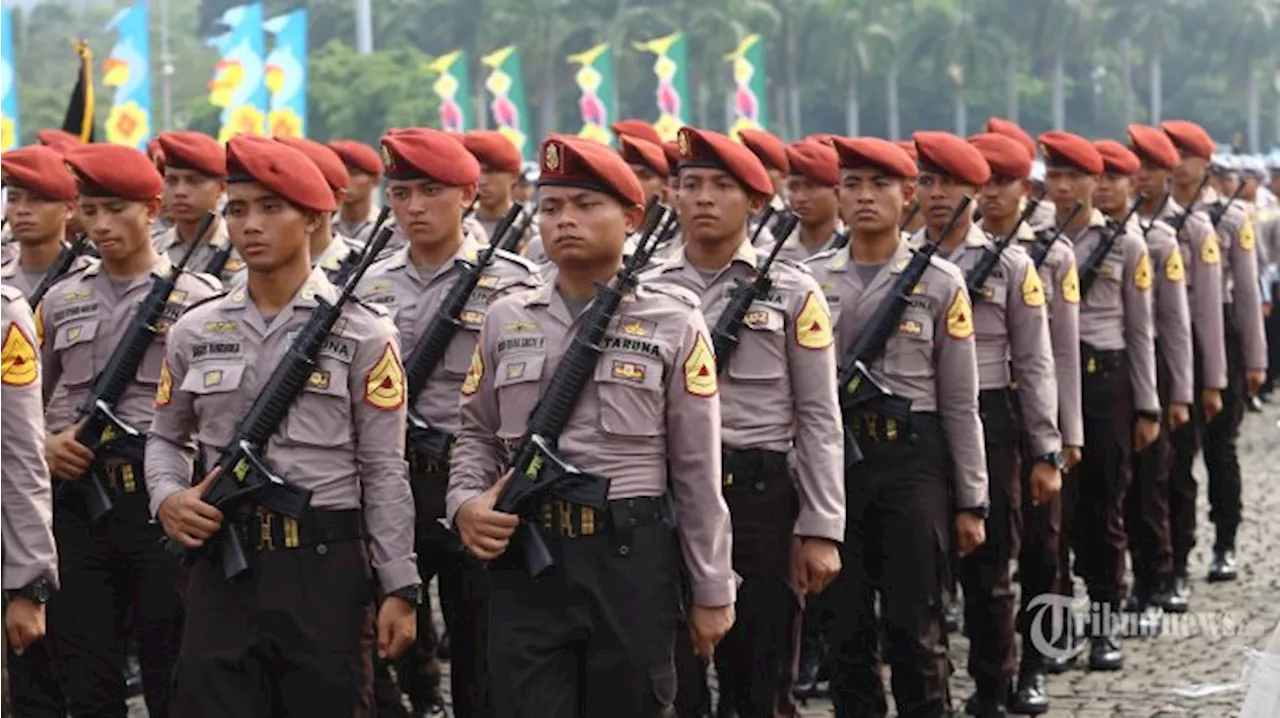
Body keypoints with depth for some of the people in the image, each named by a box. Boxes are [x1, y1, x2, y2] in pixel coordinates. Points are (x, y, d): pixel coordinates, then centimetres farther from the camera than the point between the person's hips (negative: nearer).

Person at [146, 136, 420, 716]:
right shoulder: (195, 332, 8)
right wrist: (167, 498, -3)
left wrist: (400, 590, -5)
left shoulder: (362, 333, -1)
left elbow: (383, 470, -2)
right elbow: (166, 438, 19)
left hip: (325, 565, -2)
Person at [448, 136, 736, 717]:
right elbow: (475, 434, 16)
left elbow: (698, 470, 0)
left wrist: (712, 592, -1)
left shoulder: (674, 325, 0)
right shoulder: (505, 320, 8)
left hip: (633, 558, -2)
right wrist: (466, 503, -5)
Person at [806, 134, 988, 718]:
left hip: (913, 457, -2)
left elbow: (960, 403, 2)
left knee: (914, 626, -1)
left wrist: (971, 502, 1)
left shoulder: (939, 284, 0)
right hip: (833, 456, 2)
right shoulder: (811, 280, 6)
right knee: (843, 622, 7)